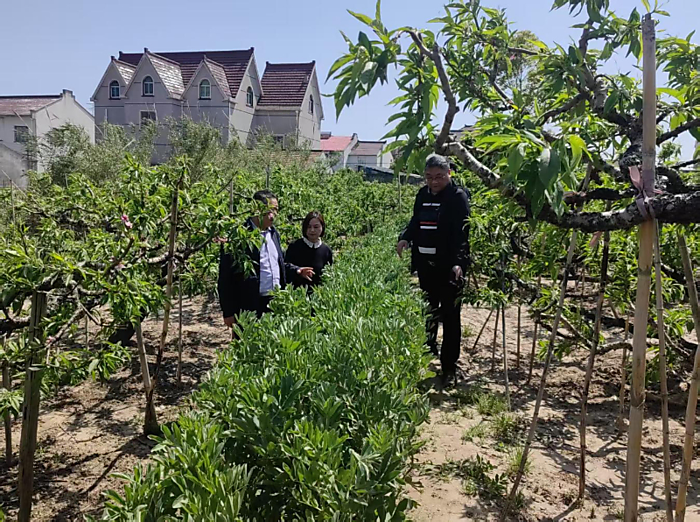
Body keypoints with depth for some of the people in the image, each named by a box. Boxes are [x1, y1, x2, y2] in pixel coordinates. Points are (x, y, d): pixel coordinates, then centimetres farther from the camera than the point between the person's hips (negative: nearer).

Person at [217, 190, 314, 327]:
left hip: (276, 302, 7)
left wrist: (297, 270, 6)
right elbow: (226, 277, -12)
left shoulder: (274, 233, 12)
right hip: (250, 307, -7)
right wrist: (229, 313, -13)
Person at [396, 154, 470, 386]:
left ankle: (449, 368, 9)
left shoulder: (458, 196, -8)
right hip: (425, 264, 6)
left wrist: (458, 262, -29)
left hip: (449, 265, -6)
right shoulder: (422, 195, 12)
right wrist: (405, 238, 1)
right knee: (427, 313, 15)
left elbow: (462, 233, -17)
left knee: (449, 317, 1)